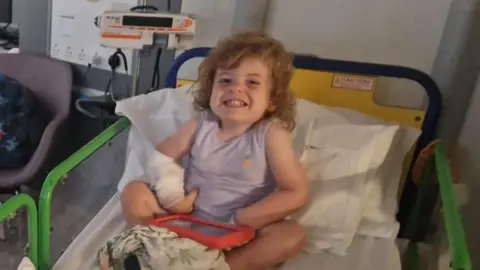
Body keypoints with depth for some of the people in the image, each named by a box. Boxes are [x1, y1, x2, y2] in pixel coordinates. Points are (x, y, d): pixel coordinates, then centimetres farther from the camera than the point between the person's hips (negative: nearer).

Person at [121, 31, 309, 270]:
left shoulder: (271, 135, -16)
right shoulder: (201, 124, -7)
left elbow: (297, 193, -18)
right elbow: (161, 156, 4)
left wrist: (238, 220, -19)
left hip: (237, 233, -2)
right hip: (186, 219, 3)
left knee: (292, 236, -26)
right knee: (134, 192, -11)